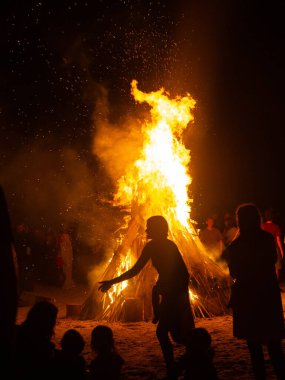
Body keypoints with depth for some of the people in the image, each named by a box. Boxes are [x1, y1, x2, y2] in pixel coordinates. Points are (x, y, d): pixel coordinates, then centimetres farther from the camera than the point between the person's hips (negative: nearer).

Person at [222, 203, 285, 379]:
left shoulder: (237, 244, -14)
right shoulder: (268, 238, -4)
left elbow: (235, 272, -8)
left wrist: (228, 256, 5)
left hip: (247, 295, -3)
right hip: (269, 292, 3)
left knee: (254, 340, 8)